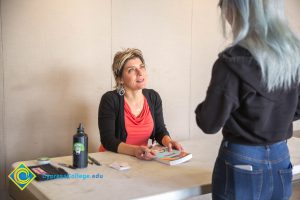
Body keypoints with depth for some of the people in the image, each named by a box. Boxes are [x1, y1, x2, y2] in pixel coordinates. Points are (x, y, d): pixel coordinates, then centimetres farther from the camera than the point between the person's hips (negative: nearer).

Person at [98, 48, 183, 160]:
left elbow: (160, 131, 8)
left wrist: (168, 141, -14)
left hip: (143, 160, 5)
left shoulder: (153, 97, 4)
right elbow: (107, 140, -17)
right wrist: (135, 151, -32)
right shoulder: (110, 100, -11)